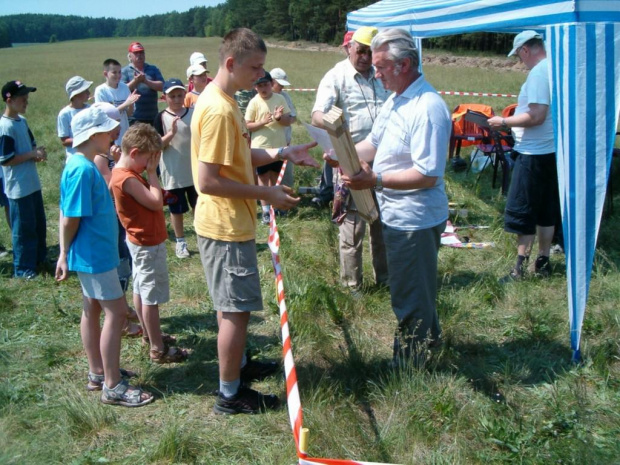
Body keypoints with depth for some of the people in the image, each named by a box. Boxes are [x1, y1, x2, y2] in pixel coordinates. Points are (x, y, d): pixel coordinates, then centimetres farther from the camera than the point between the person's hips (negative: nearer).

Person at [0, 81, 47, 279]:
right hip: (18, 187, -8)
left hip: (32, 183, 9)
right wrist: (32, 154, -18)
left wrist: (38, 152, -3)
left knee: (39, 223, 20)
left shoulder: (22, 120, 6)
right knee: (23, 228, 3)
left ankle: (40, 257, 37)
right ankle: (22, 268, 16)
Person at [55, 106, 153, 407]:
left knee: (92, 310, 17)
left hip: (93, 254, 10)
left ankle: (98, 372, 30)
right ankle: (112, 386, 3)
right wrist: (66, 253, -8)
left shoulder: (84, 165, 8)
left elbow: (68, 214, 14)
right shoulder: (82, 169, -22)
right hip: (94, 254, -10)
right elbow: (71, 217, -21)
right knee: (116, 312, -5)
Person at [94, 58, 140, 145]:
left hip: (124, 138, 4)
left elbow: (129, 114, 6)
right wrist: (125, 104, -21)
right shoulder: (100, 90, -8)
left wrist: (131, 103, -15)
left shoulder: (124, 87, 4)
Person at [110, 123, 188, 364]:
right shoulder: (127, 179, -26)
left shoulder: (128, 173, 5)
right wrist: (152, 172, -19)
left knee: (141, 289, 21)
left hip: (141, 241, 11)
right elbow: (156, 202, -25)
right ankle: (158, 349, 7)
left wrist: (149, 172, 1)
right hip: (148, 244, -10)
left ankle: (149, 334, 37)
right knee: (151, 296, -2)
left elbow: (152, 199, 9)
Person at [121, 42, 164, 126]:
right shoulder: (124, 71, 5)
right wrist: (135, 81, -21)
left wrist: (146, 81, -13)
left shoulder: (153, 69, 14)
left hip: (153, 117, 4)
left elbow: (161, 86, 0)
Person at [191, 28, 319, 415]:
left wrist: (281, 153, 3)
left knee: (233, 305, 23)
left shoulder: (223, 101, 9)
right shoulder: (219, 111, -24)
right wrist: (266, 193, -21)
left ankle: (239, 364, 40)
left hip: (230, 223, 10)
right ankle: (230, 393, 14)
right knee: (236, 309, 1)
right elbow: (207, 181, -26)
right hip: (226, 226, -10)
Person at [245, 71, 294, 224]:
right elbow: (247, 125, -7)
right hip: (261, 146, -3)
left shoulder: (280, 99, 1)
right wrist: (263, 122, -21)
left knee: (275, 176, 15)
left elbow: (288, 121, 3)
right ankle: (266, 211, 7)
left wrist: (279, 118, -18)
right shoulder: (254, 102, -7)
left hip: (279, 145, 3)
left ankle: (273, 205, 29)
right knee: (263, 177, 3)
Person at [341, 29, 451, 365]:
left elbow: (427, 175, -28)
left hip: (414, 220, -9)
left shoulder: (427, 108, -24)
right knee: (415, 287, 26)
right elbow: (374, 143, 16)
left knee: (408, 296, 5)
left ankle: (407, 370, 21)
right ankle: (429, 335, 47)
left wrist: (375, 180, -29)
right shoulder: (396, 100, 8)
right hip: (397, 214, 10)